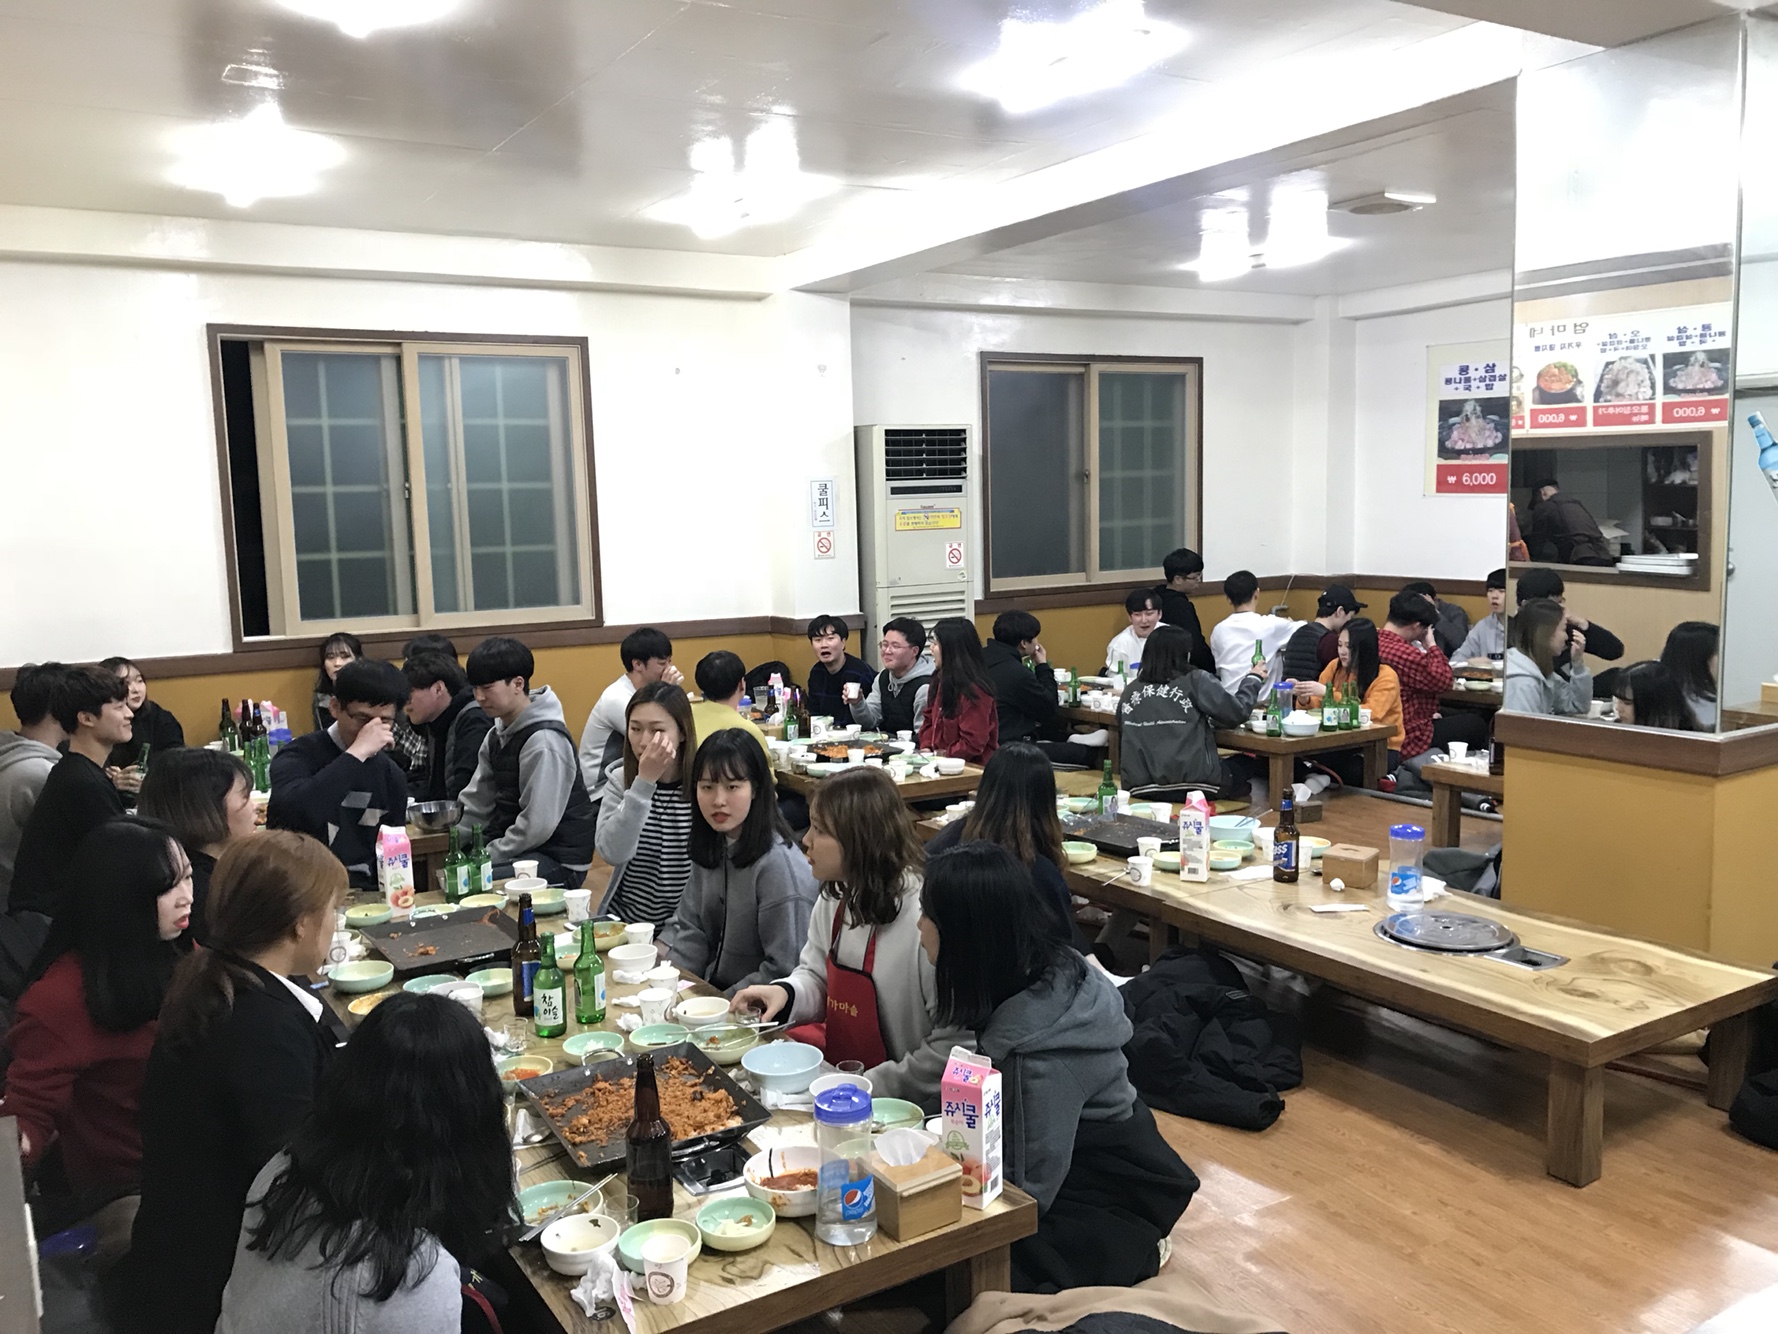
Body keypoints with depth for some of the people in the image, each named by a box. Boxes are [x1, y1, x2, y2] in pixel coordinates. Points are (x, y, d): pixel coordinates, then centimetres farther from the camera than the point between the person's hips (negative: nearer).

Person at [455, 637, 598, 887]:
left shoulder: (544, 741, -20)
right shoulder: (498, 735, 10)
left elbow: (537, 825, -23)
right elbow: (476, 803, 11)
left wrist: (486, 857, -17)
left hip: (560, 862, -9)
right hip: (517, 849, 9)